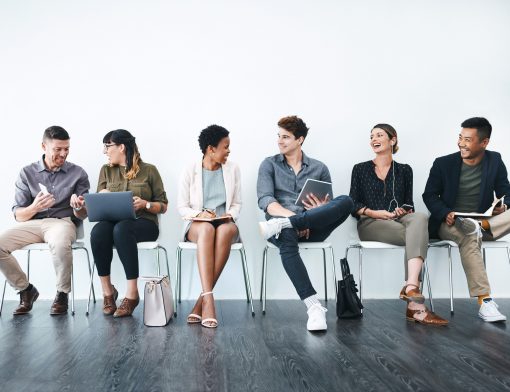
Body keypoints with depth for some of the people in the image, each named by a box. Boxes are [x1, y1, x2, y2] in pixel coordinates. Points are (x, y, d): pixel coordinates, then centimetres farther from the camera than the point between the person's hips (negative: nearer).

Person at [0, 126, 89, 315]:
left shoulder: (78, 174, 5)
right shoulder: (27, 173, 8)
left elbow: (81, 215, 5)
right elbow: (18, 215, 4)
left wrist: (77, 207, -19)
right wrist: (33, 208, -19)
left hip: (62, 221, -3)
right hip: (32, 223, 3)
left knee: (60, 244, -38)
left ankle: (62, 294, -14)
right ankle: (26, 289, -1)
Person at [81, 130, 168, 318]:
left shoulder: (149, 170, 7)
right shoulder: (106, 170, 17)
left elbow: (163, 206, 7)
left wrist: (145, 204, -12)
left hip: (143, 223, -3)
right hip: (113, 221, 3)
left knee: (121, 229, -38)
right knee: (98, 231, -33)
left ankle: (132, 293, -33)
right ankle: (107, 291, -22)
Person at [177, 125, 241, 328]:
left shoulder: (233, 169, 8)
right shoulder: (190, 170, 2)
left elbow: (236, 204, 11)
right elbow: (182, 207, 2)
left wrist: (230, 215, -10)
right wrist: (199, 214, -17)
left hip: (225, 224, 1)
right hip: (197, 225, -1)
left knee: (227, 229, -38)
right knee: (207, 229, -39)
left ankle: (202, 300, -36)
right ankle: (209, 299, -45)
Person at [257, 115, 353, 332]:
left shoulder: (319, 168, 17)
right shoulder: (269, 164, 13)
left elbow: (331, 208, 15)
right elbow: (265, 201, -3)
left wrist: (321, 209, -11)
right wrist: (290, 215, -21)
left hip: (312, 227, 2)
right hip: (282, 220, -1)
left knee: (345, 201, -27)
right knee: (287, 237, -40)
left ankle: (280, 225, -35)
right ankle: (314, 307, -42)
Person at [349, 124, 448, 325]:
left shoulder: (404, 170, 20)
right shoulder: (360, 169, 14)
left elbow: (409, 204, 14)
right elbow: (353, 205, 6)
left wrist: (404, 210, -10)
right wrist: (374, 212, -13)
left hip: (399, 221, 2)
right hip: (370, 224, -2)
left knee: (420, 218, -36)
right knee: (417, 236, -32)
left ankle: (411, 287, -50)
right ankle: (415, 303, -41)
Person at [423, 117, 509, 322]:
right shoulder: (443, 163, 0)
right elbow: (429, 195, 2)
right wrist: (445, 214, -17)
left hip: (485, 220, 3)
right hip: (449, 224, -3)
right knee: (470, 238, -38)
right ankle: (484, 302, -39)